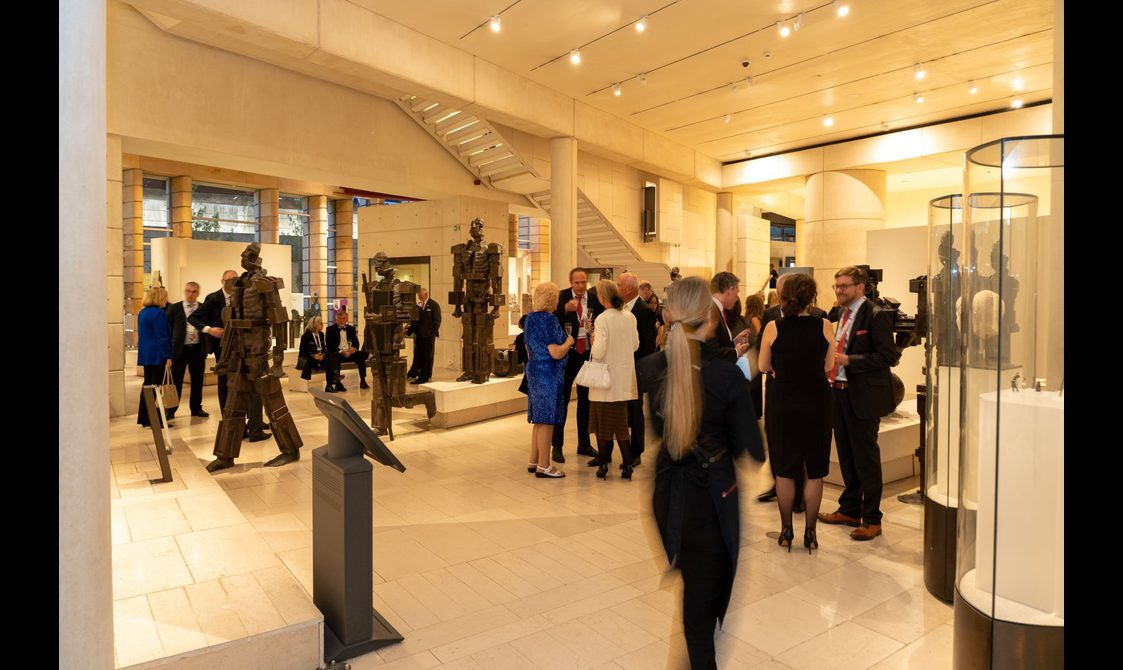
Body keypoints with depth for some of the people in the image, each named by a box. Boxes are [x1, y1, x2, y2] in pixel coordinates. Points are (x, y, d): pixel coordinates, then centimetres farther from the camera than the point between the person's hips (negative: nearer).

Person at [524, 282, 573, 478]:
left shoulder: (530, 319, 9)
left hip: (534, 371, 9)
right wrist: (568, 341, -5)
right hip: (549, 374, -9)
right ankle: (543, 466, 5)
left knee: (539, 419, 17)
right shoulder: (550, 320, -17)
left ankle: (534, 461, 24)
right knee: (547, 419, -1)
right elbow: (556, 353, -21)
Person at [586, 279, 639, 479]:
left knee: (602, 422, 8)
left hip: (605, 378, -5)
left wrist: (593, 340, -1)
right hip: (623, 377, 5)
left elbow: (599, 352, -20)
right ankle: (627, 464, 10)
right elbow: (635, 345, 9)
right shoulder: (630, 316, 0)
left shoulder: (602, 319, -17)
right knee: (621, 421, 13)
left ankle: (603, 465, 16)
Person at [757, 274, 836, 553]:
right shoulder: (824, 326, -7)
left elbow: (764, 367, 1)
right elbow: (828, 366, 3)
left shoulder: (773, 328, -9)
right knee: (814, 472, 12)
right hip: (816, 403, 1)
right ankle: (810, 532, 20)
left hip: (782, 403, -1)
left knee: (784, 471, 12)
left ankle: (787, 531, 21)